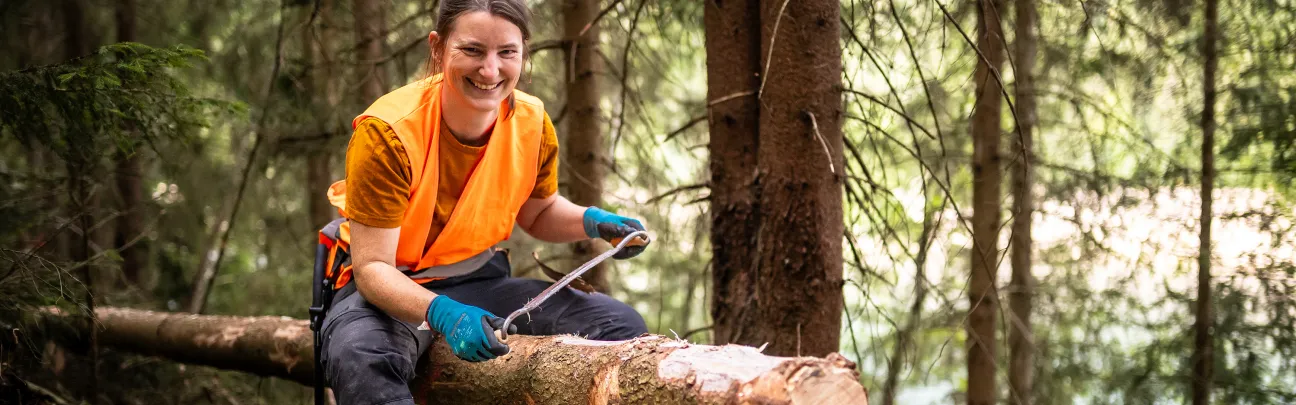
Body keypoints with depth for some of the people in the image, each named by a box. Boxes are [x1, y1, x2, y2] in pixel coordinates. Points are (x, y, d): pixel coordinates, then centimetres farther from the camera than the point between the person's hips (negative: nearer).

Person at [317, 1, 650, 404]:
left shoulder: (532, 123, -8)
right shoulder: (387, 133, -24)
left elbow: (538, 212, 14)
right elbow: (372, 266, -24)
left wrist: (594, 222, -8)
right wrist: (442, 313, -42)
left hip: (480, 280, 5)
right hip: (390, 289, -5)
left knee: (622, 325, -10)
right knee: (359, 358, -40)